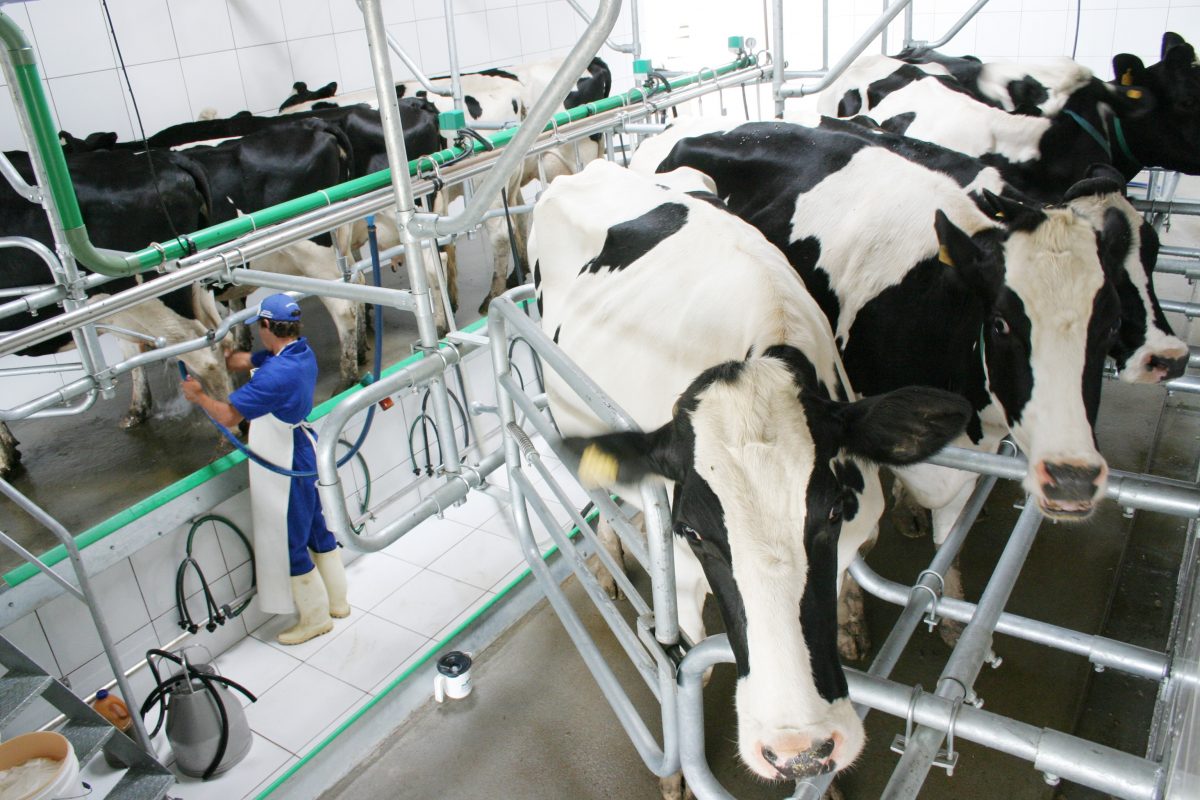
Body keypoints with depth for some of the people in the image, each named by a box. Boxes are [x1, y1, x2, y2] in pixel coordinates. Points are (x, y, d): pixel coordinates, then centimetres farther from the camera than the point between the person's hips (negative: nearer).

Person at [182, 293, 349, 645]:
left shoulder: (275, 375, -29)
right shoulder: (302, 352, 0)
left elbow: (229, 416, -25)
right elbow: (244, 361, 12)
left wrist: (198, 395, -7)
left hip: (287, 470, -9)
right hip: (307, 456, 9)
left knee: (289, 545, 7)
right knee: (318, 530, 22)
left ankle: (315, 617, 22)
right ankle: (337, 600, 37)